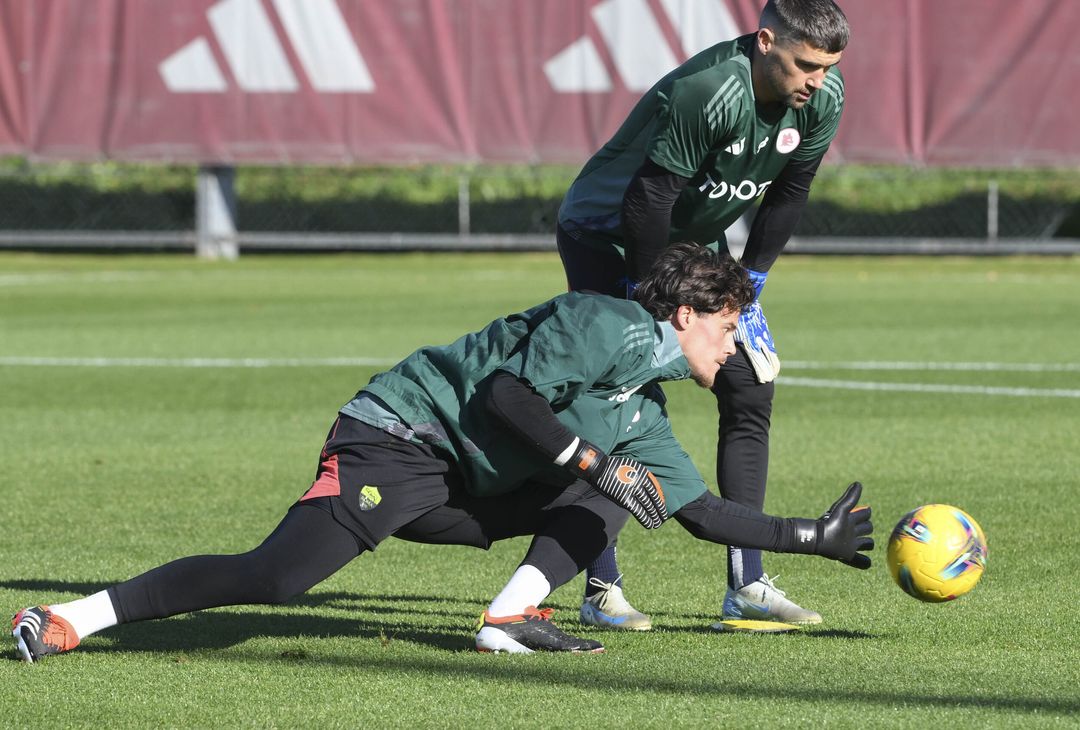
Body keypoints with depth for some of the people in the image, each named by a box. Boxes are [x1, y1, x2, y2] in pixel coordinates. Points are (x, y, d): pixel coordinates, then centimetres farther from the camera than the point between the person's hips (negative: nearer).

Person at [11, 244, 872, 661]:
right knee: (275, 576, -24)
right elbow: (503, 393, -20)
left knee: (607, 497, 6)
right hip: (400, 435, -10)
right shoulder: (608, 326, -11)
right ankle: (67, 621, -19)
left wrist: (812, 537, 21)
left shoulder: (644, 413, 18)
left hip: (457, 489, 10)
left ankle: (512, 617, -9)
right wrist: (596, 462, -20)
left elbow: (701, 510, 22)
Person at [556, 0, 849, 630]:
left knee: (750, 389, -1)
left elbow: (789, 193, 1)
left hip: (695, 240, 7)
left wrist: (749, 283, -1)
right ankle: (602, 590, -8)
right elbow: (648, 198, -30)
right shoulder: (710, 92, -36)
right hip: (606, 233, -7)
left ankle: (747, 584, 3)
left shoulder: (823, 97, -14)